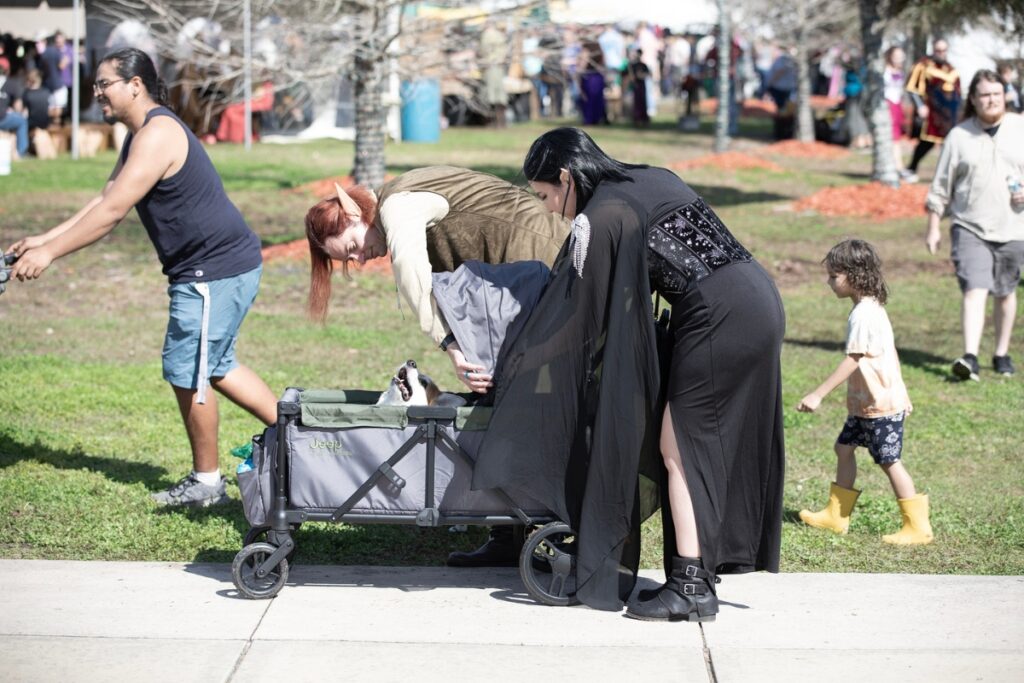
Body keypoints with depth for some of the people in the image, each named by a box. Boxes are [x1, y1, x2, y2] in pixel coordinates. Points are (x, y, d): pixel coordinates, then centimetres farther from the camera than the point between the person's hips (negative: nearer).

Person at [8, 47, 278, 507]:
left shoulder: (157, 135, -20)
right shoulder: (141, 136, 14)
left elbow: (112, 212, -23)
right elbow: (104, 201, 16)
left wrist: (49, 253, -19)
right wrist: (43, 239, 10)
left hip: (216, 270, -11)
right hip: (209, 267, 11)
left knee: (186, 371, -2)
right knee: (212, 366, 19)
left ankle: (205, 482, 10)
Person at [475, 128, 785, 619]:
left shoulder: (599, 218, -6)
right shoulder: (655, 179, 18)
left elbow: (568, 314, -2)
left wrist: (506, 374, 7)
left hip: (719, 316, -9)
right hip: (758, 299, 9)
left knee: (680, 449, -1)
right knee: (713, 443, 14)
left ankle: (691, 587, -1)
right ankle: (700, 572, 18)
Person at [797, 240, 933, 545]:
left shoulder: (863, 314, -21)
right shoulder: (873, 308, 11)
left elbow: (852, 360, -25)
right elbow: (890, 353, 17)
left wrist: (818, 394, -24)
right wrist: (900, 392, 24)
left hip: (881, 405, -10)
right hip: (865, 404, 10)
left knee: (889, 461, -5)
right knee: (844, 447, 16)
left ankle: (918, 526, 1)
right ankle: (836, 515, 25)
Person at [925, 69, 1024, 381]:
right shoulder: (959, 136, 1)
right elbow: (941, 186, 5)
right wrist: (933, 228, 3)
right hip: (969, 227, -2)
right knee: (974, 291, -15)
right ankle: (970, 357, -22)